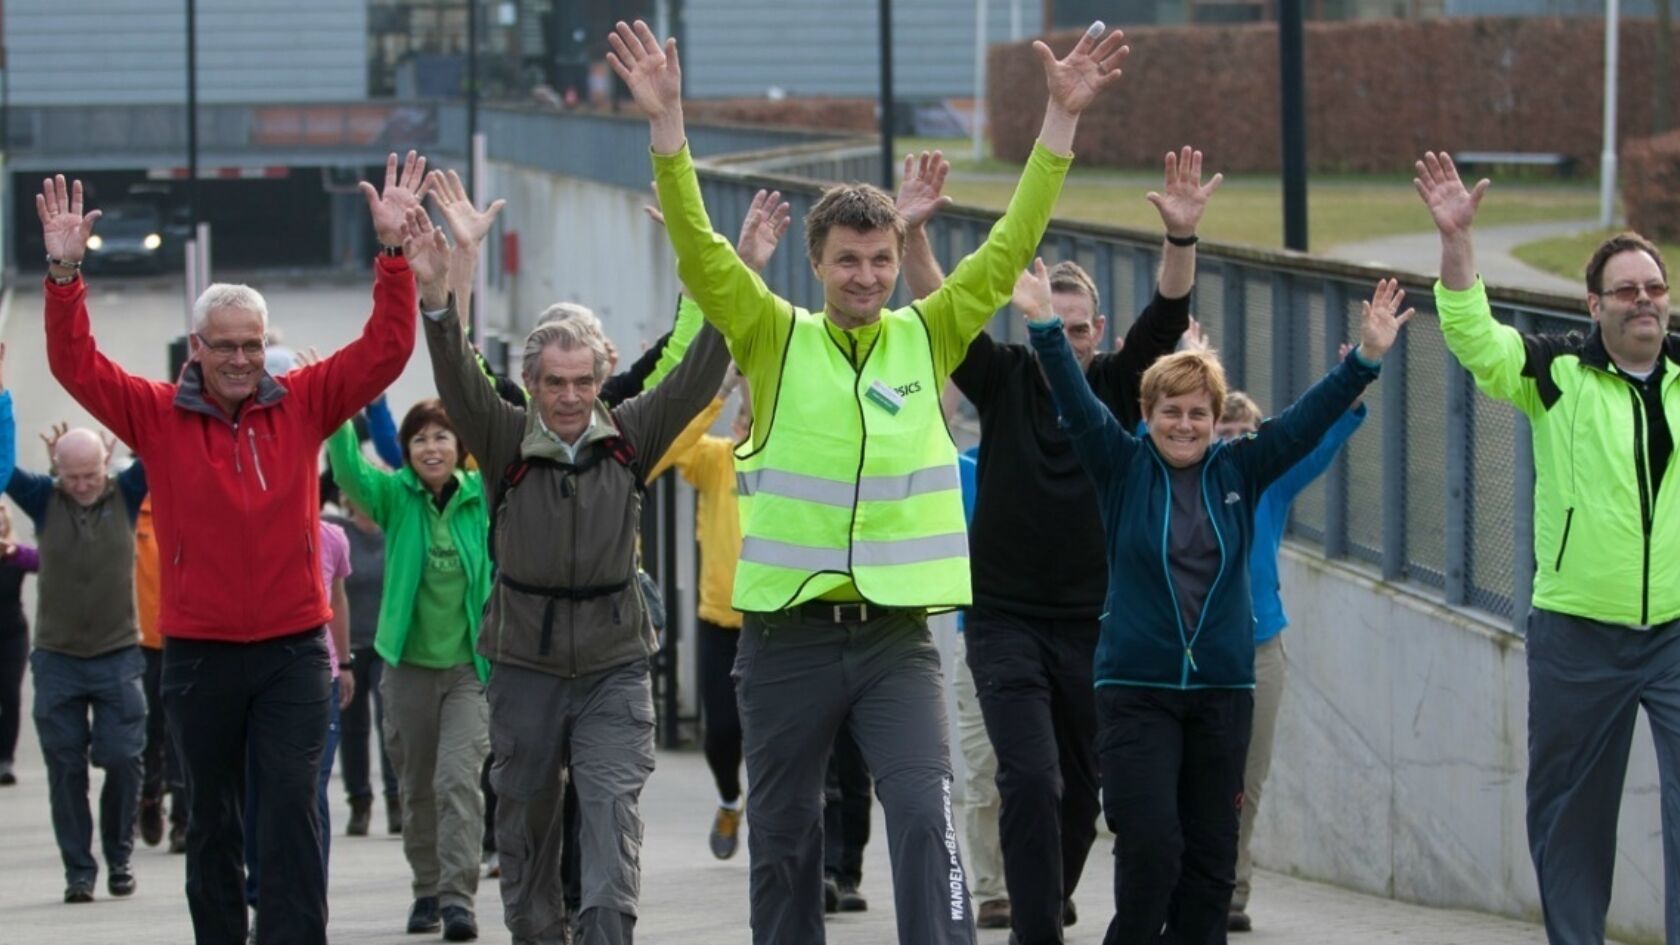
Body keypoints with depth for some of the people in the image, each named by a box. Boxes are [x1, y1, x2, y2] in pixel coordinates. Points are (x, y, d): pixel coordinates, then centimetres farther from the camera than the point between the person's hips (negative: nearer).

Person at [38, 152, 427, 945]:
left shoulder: (302, 406, 2)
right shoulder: (157, 416, 0)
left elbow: (384, 351, -1)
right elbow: (75, 364, -6)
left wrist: (395, 254, -12)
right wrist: (65, 272, -18)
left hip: (293, 649, -1)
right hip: (198, 655, 1)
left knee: (291, 812, -8)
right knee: (213, 818, 11)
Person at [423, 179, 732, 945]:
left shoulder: (629, 439, 0)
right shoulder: (505, 442, -5)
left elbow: (698, 377, -6)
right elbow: (456, 375, -19)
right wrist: (443, 272, -35)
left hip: (613, 663, 0)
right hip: (524, 662, 0)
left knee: (611, 810, -14)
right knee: (525, 824, 9)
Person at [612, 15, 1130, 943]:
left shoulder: (926, 339, 5)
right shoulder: (777, 342, 1)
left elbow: (1010, 245, 3)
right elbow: (697, 248, -9)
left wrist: (1061, 116, -4)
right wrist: (666, 121, -20)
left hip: (895, 634, 0)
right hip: (788, 634, 0)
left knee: (925, 816, -15)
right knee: (783, 840, 9)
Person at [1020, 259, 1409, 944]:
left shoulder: (1238, 473, 7)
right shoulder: (1123, 468, 1)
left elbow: (1307, 420, 1)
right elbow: (1077, 404, -11)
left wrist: (1367, 357, -11)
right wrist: (1045, 327, -25)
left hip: (1222, 688, 3)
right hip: (1136, 688, -3)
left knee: (1211, 855, 5)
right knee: (1150, 844, -13)